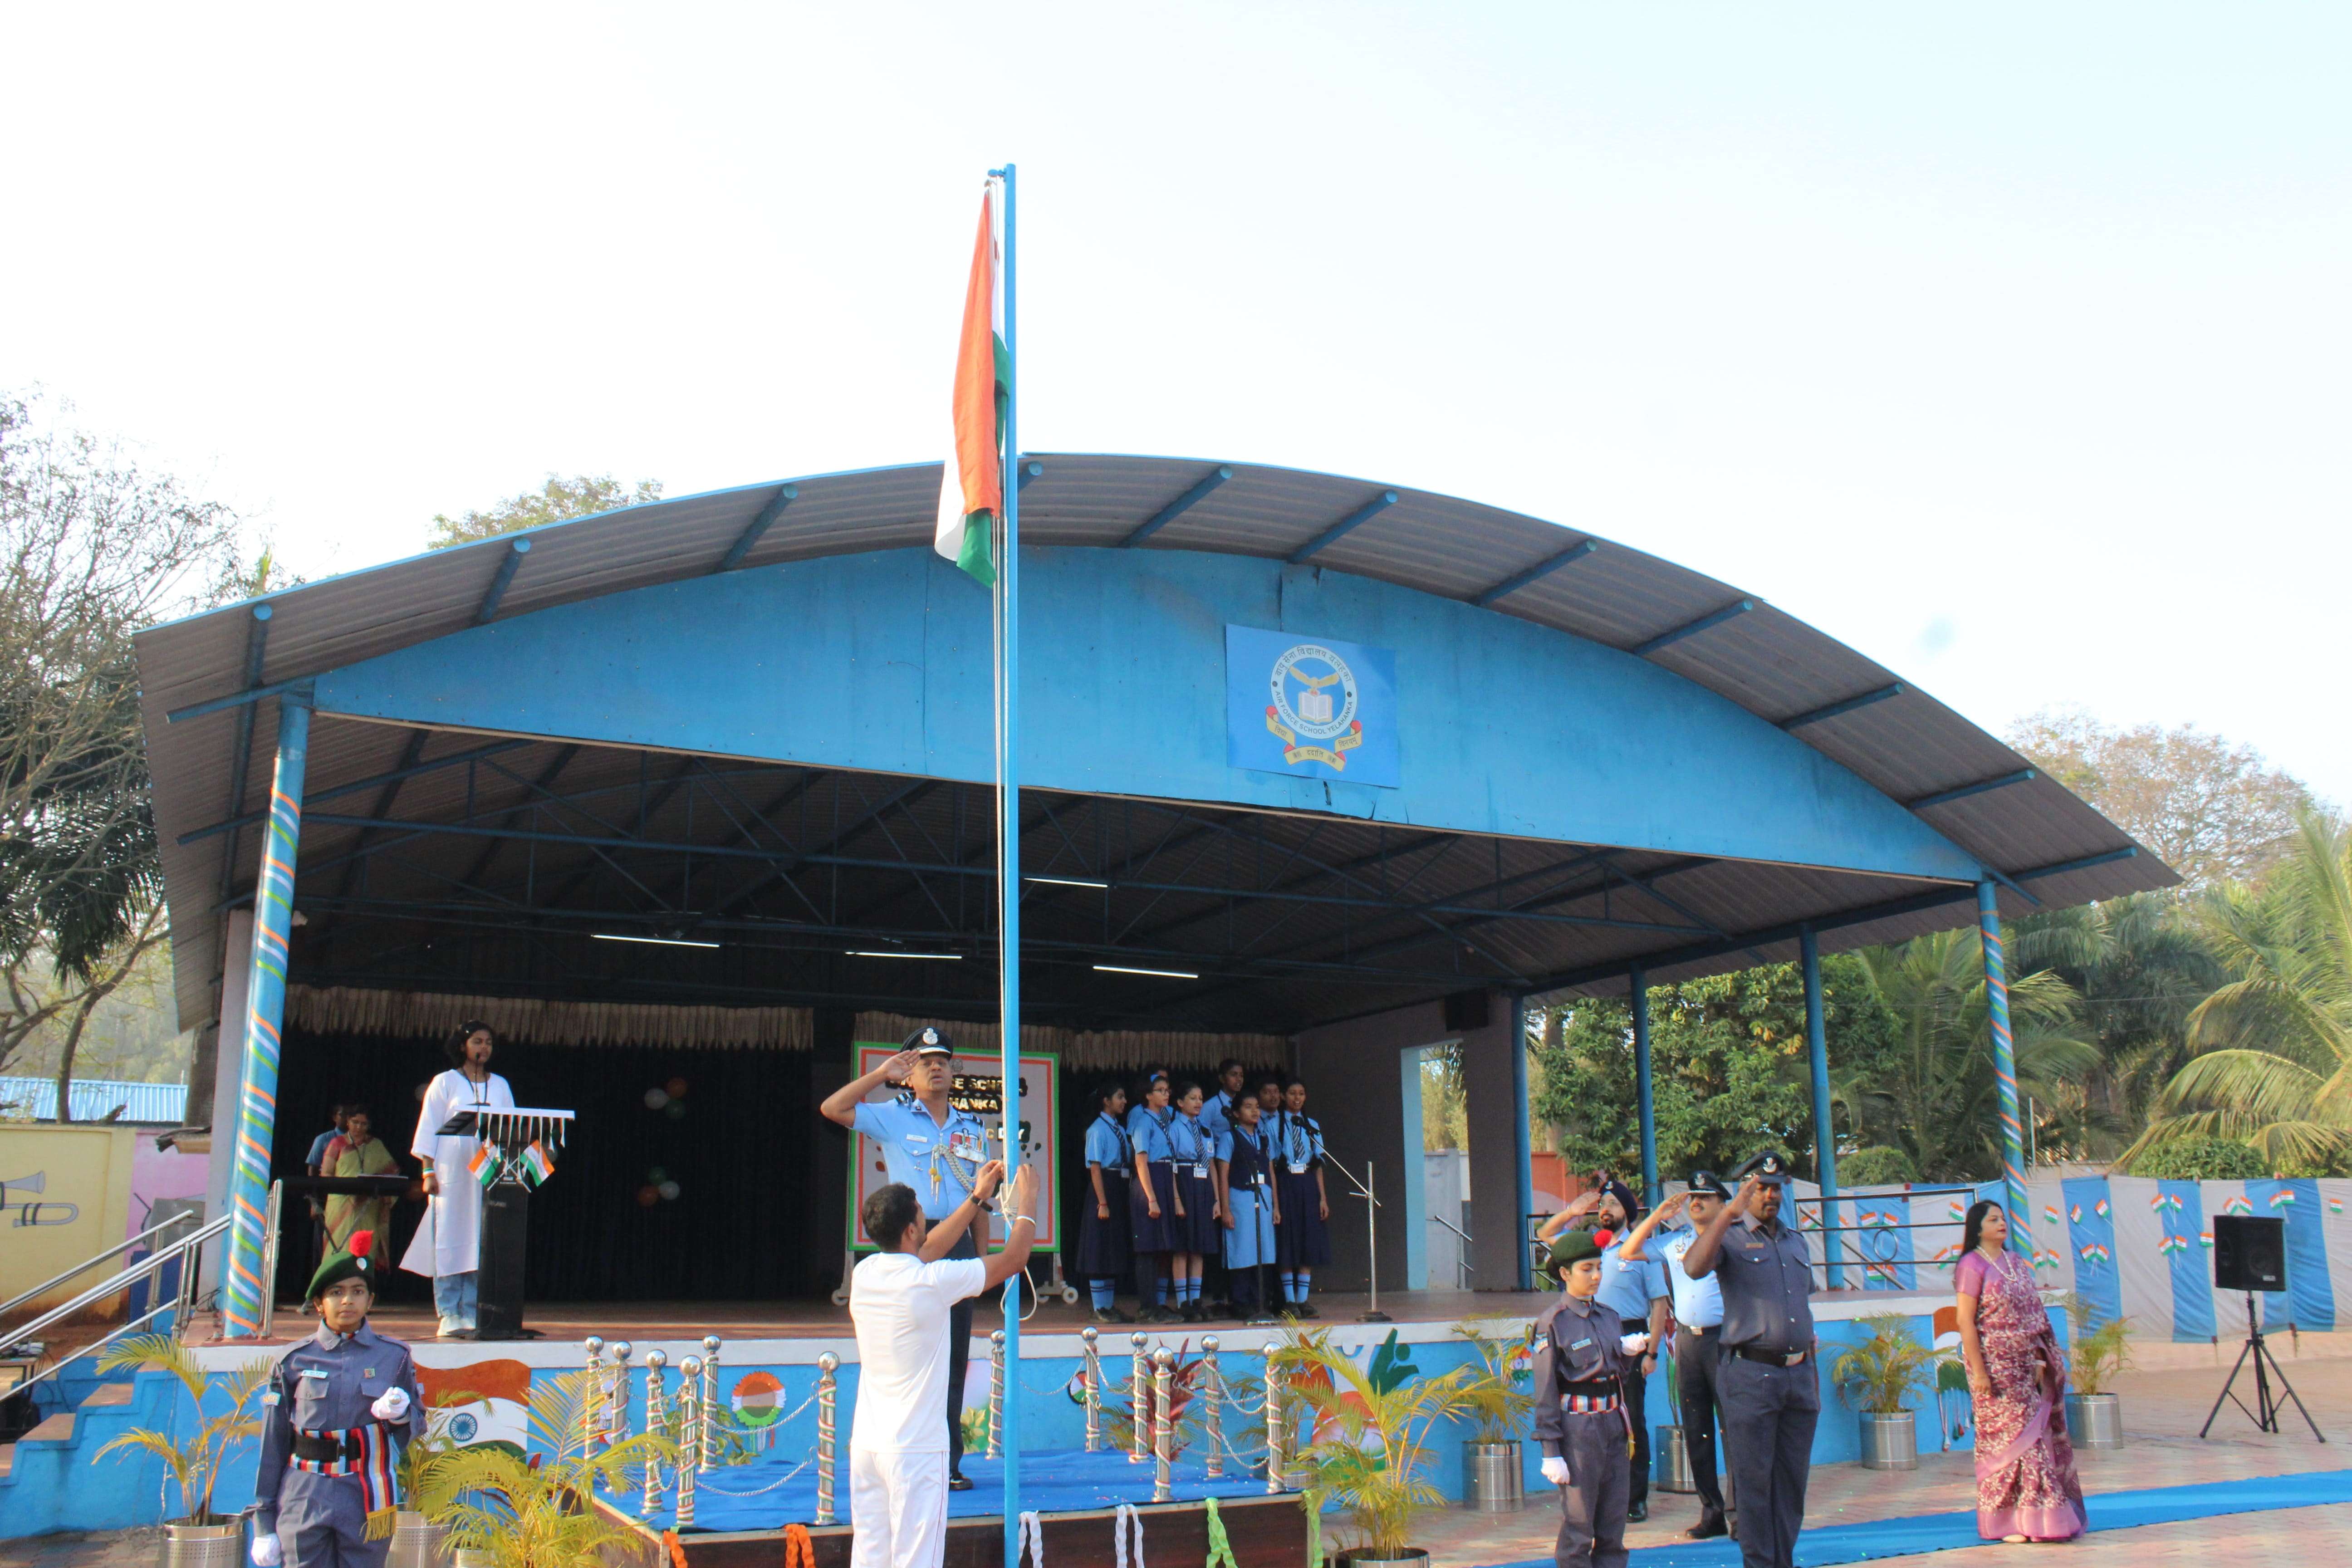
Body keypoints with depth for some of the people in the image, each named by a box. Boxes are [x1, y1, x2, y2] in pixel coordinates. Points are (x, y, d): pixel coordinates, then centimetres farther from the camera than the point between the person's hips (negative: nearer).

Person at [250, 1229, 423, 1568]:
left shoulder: (393, 1356, 6)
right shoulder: (294, 1361, 3)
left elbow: (418, 1424, 13)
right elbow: (272, 1445, 5)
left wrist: (400, 1414, -11)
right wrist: (264, 1524, 3)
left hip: (367, 1503, 0)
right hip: (304, 1505, 0)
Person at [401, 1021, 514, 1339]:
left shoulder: (500, 1086, 15)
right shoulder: (445, 1083, 6)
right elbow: (429, 1129, 2)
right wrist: (428, 1171, -7)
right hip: (452, 1173, -3)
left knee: (482, 1243, -1)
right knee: (449, 1241, -5)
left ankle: (472, 1314, 2)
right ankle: (449, 1315, -2)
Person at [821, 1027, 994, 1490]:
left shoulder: (972, 1129, 16)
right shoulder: (892, 1118, 4)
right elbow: (832, 1108, -8)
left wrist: (980, 1256, 12)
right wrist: (881, 1074, -4)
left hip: (958, 1243, 4)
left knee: (954, 1357, 6)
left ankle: (948, 1463, 14)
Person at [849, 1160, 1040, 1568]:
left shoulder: (864, 1273, 2)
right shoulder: (931, 1282, -16)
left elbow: (927, 1251, 21)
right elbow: (1015, 1258, -6)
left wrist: (977, 1198, 26)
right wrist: (1027, 1199, 10)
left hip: (865, 1444, 7)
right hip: (915, 1449, -7)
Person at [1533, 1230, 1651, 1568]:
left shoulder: (1609, 1317, 10)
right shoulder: (1553, 1323, -9)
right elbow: (1545, 1391, -10)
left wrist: (1631, 1353, -2)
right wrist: (1551, 1451, -12)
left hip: (1614, 1425, 6)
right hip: (1578, 1428, -6)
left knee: (1613, 1527, 10)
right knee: (1578, 1528, -1)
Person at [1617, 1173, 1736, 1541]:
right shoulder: (1673, 1241, 14)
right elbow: (1627, 1252, 16)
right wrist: (1657, 1216, 10)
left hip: (1723, 1339, -5)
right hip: (1687, 1341, 5)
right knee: (1696, 1431, 8)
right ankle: (1712, 1512, 15)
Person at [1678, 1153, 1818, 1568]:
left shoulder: (1796, 1241, 16)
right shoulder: (1730, 1237, -3)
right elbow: (1695, 1268, -25)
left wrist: (1814, 1375, 19)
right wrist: (1729, 1213, -25)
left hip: (1799, 1374, 6)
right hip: (1752, 1374, -6)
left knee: (1793, 1479, 11)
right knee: (1755, 1480, 1)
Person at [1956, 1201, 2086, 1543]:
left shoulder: (2016, 1262, 13)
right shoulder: (1973, 1265, -9)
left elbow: (2034, 1313, 16)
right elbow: (1966, 1322, -13)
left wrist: (2042, 1358, 10)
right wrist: (1979, 1371, -17)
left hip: (2027, 1364, 7)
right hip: (1997, 1365, -7)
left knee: (2038, 1434, 9)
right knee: (2006, 1437, -3)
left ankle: (2035, 1515, 20)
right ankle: (2006, 1521, 5)